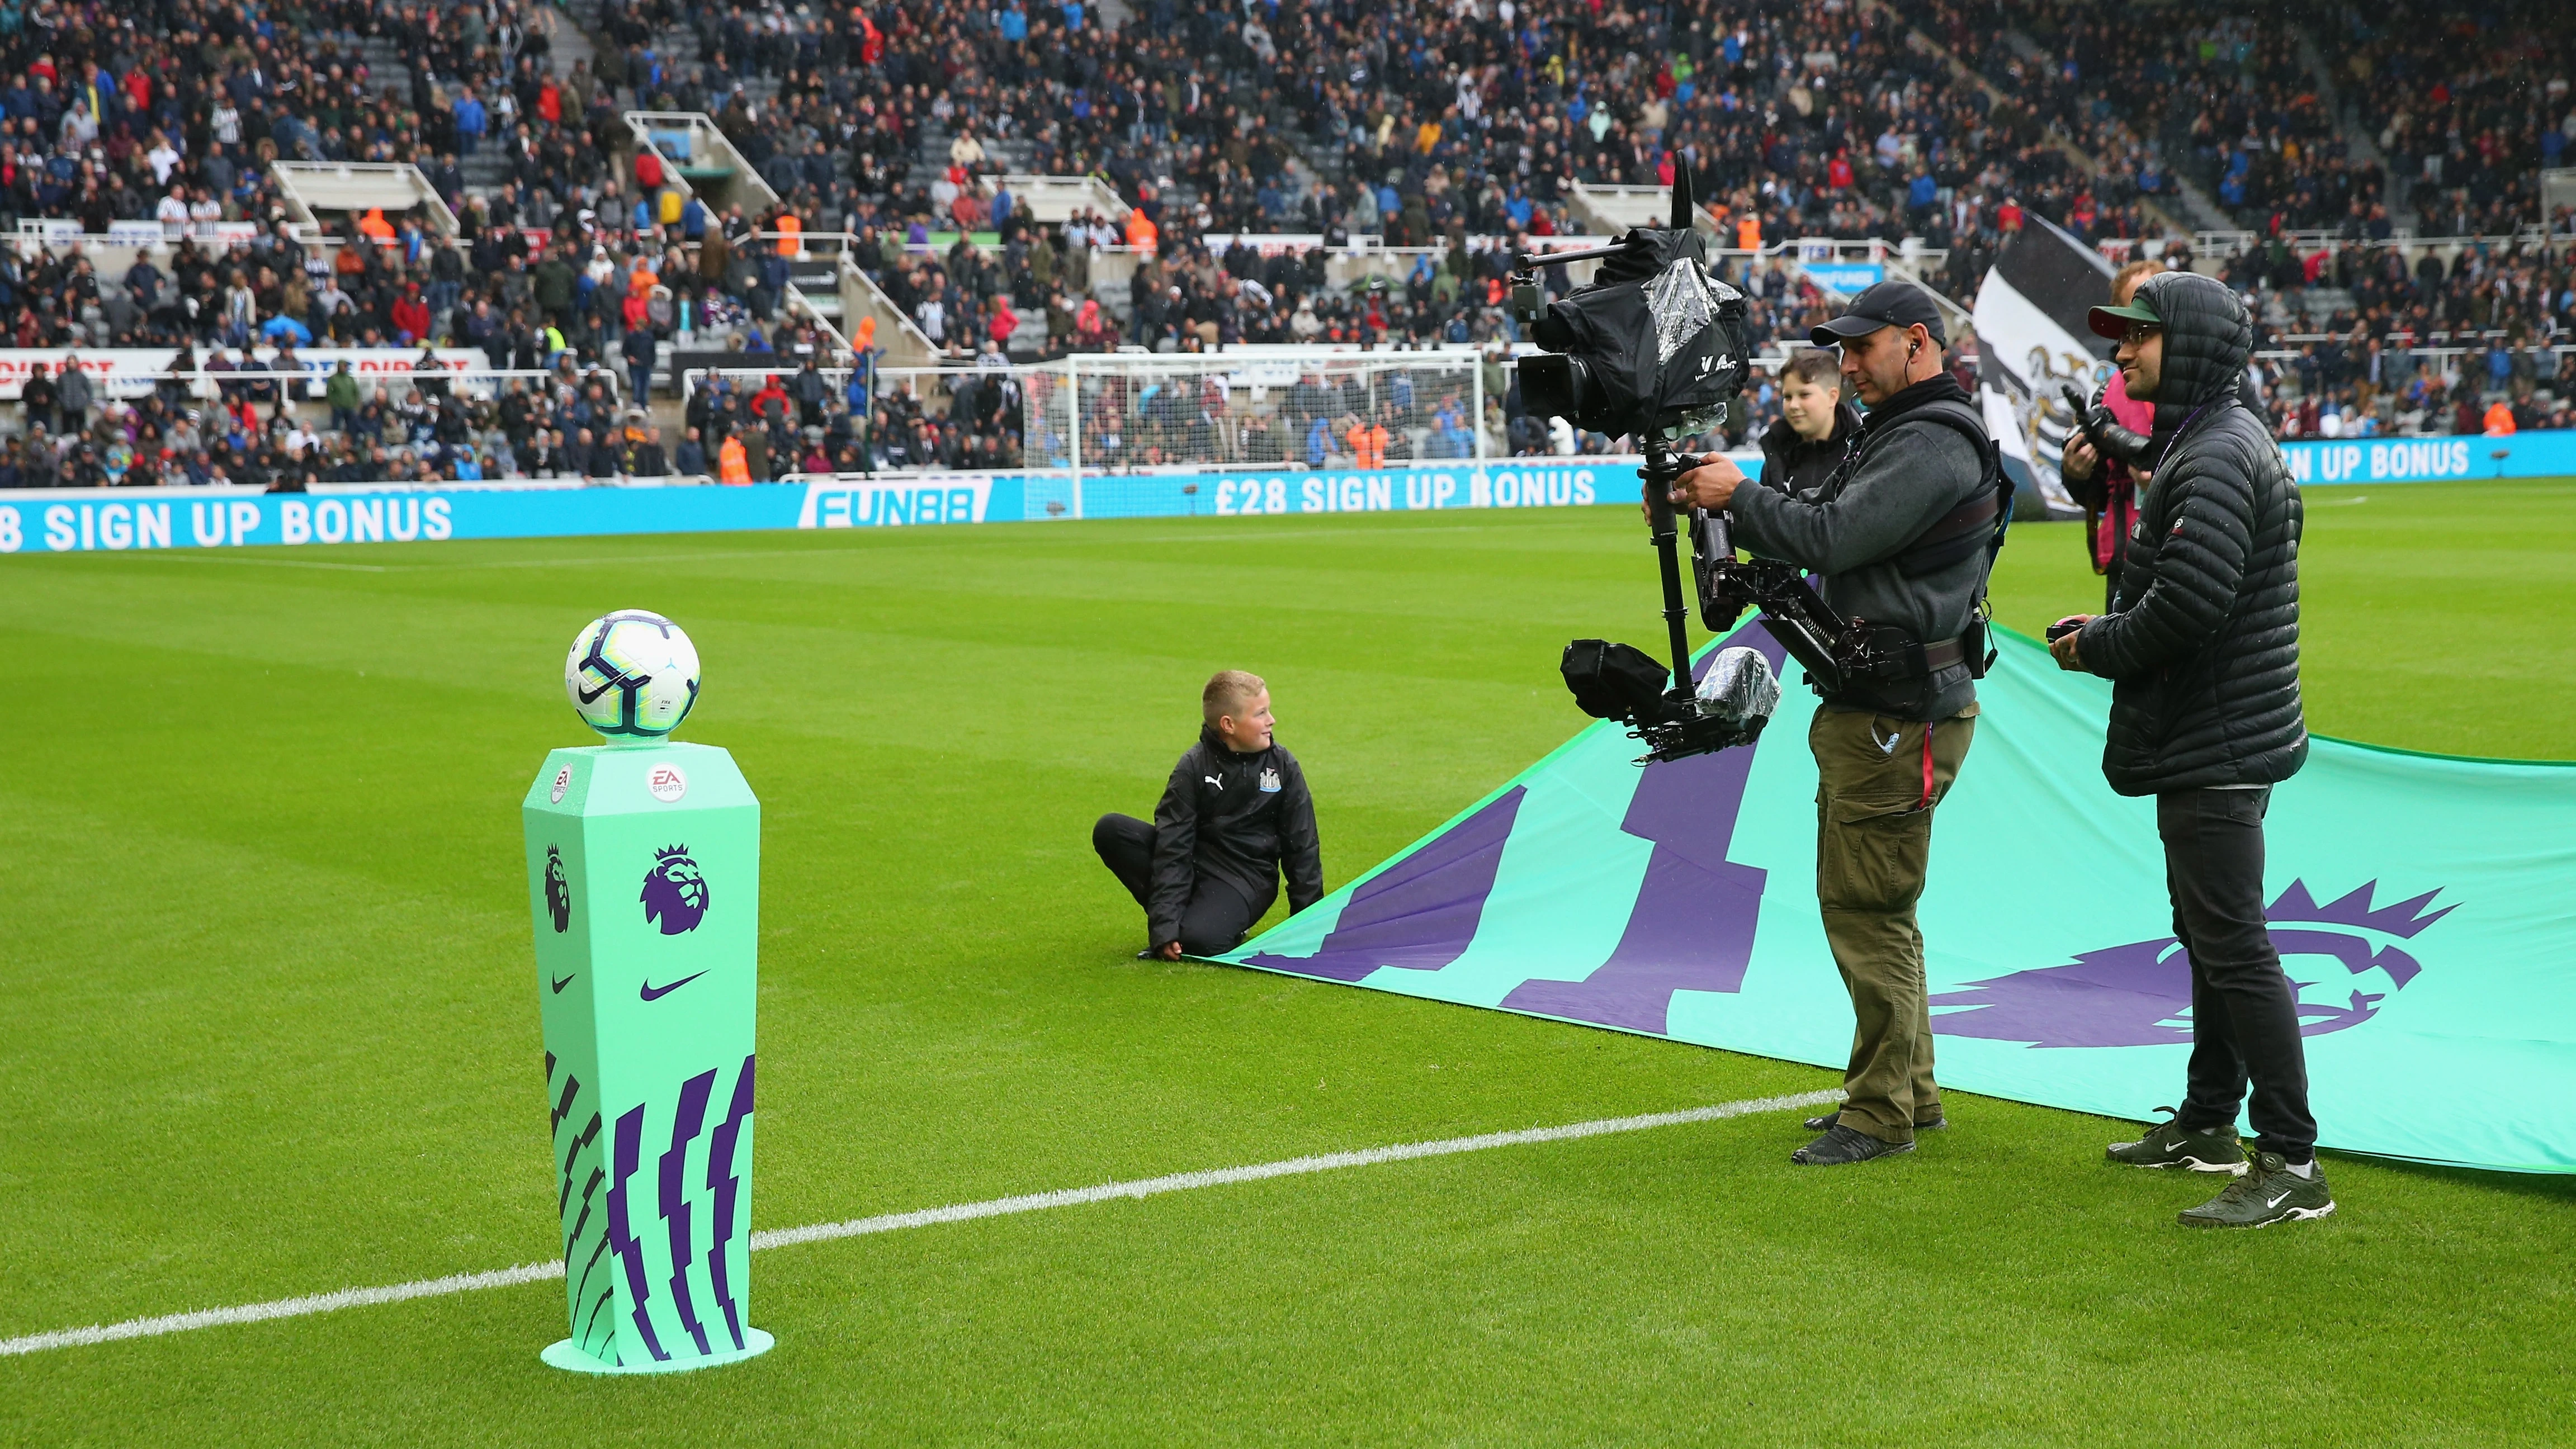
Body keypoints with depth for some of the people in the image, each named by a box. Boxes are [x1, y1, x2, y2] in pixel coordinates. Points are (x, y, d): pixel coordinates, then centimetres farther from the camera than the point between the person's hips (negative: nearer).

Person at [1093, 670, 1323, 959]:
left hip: (1247, 877, -2)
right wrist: (1165, 925, -25)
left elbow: (1302, 848, 3)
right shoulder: (1195, 765, -8)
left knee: (1198, 938, -33)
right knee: (1110, 830, -21)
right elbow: (1173, 847, -15)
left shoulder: (1283, 765, -3)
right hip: (1190, 862, 2)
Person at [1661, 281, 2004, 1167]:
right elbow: (1823, 529, 18)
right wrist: (1727, 505, 4)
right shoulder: (1897, 434, 19)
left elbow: (1829, 537, -23)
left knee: (1869, 910, -6)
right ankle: (1910, 1094, 25)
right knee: (1861, 905, 16)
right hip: (1867, 708, 11)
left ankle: (1883, 1113, 2)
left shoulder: (1934, 446, -16)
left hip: (1902, 717, -11)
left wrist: (1739, 492, -9)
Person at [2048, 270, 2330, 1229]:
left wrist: (2095, 645, -13)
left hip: (2218, 745, -11)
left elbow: (2189, 601, -28)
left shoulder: (2219, 457, -19)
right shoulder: (2203, 443, 17)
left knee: (2233, 944, -10)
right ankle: (2209, 1125, 32)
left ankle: (2293, 1166, -8)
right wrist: (2105, 631, 3)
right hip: (2211, 741, 11)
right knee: (2207, 933, 19)